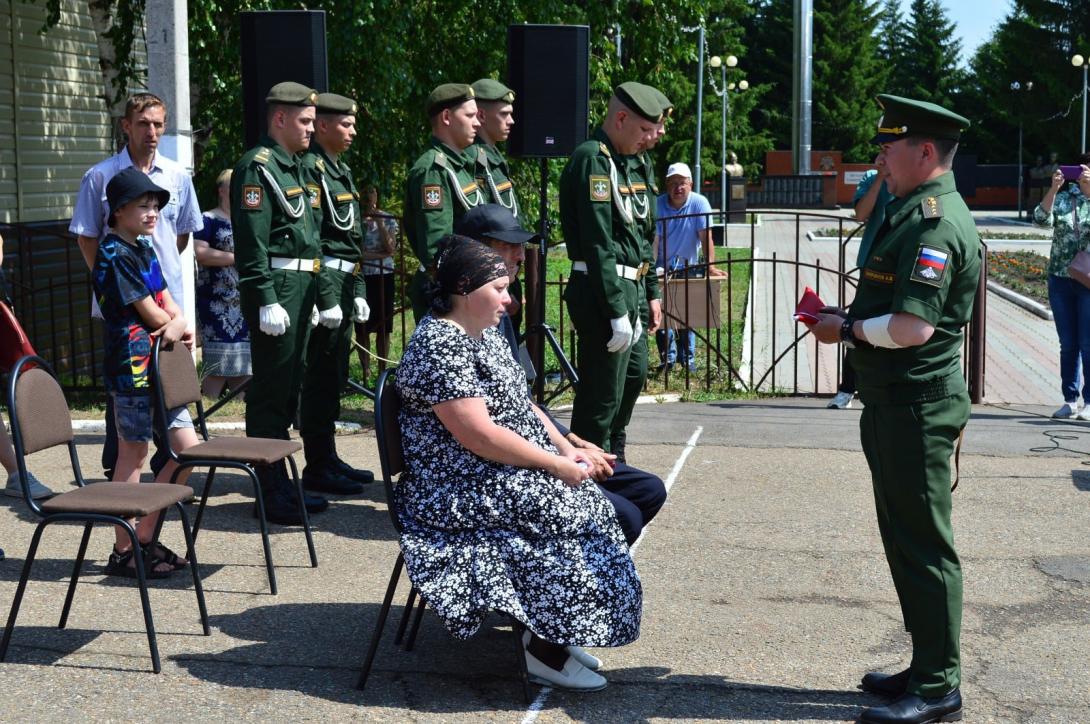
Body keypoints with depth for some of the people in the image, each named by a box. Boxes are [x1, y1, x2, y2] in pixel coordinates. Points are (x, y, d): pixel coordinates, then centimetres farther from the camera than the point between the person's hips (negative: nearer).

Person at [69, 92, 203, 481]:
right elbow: (86, 236, 3)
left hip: (168, 299, 3)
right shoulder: (100, 177, -2)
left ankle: (167, 466, 19)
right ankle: (116, 473, 11)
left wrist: (163, 267, 13)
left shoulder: (178, 176, 7)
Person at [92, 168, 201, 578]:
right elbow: (151, 315, -15)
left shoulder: (144, 250, 16)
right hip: (132, 363, -9)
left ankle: (145, 539, 17)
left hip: (161, 363, 9)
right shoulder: (115, 256, -12)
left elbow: (168, 304, 11)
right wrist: (175, 327, 4)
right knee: (132, 456, -2)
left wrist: (179, 325, -10)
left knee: (188, 449, 8)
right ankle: (124, 552, 8)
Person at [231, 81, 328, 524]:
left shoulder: (292, 167, 19)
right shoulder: (257, 167, -11)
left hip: (299, 288, 10)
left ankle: (281, 483, 23)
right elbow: (252, 241, -18)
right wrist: (266, 301, -23)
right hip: (275, 289, -10)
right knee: (271, 391, -5)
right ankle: (271, 492, -1)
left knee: (289, 387, 14)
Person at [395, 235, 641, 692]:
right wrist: (557, 465, -19)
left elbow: (521, 407, 18)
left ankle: (559, 634, 5)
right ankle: (545, 652, -8)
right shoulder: (438, 346, -19)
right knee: (571, 517, -20)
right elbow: (481, 436, -25)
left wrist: (568, 449, 3)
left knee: (593, 504, -3)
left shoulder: (484, 335, 13)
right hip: (462, 494, -10)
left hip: (507, 476, 10)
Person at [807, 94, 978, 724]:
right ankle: (928, 668, 28)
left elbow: (913, 327, -26)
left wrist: (848, 330, -12)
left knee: (923, 546, -3)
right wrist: (848, 317, 9)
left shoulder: (933, 223, -19)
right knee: (906, 539, 17)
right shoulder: (917, 212, 15)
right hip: (897, 401, 11)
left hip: (917, 406, -11)